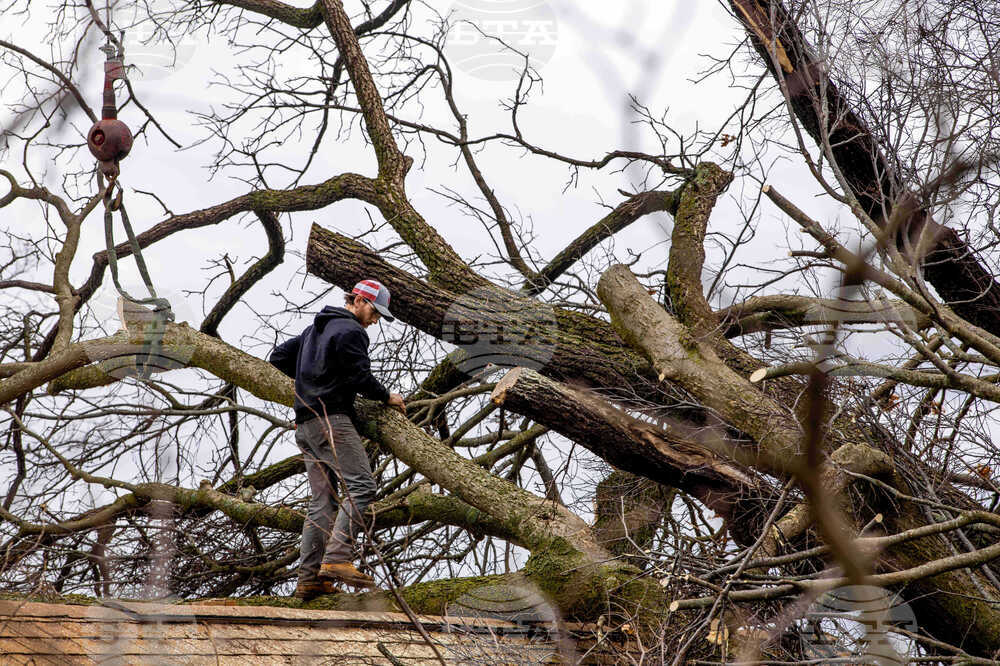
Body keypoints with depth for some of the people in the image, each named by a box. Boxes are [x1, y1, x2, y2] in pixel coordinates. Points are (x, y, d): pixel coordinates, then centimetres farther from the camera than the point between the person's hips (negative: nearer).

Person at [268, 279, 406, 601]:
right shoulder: (350, 330, -4)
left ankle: (309, 577, 0)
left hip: (305, 425, 10)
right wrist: (387, 397, 4)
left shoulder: (315, 328, 24)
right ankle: (337, 559, -28)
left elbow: (278, 358, 29)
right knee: (361, 485, -16)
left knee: (323, 500, 6)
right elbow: (360, 377, -12)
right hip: (331, 419, -10)